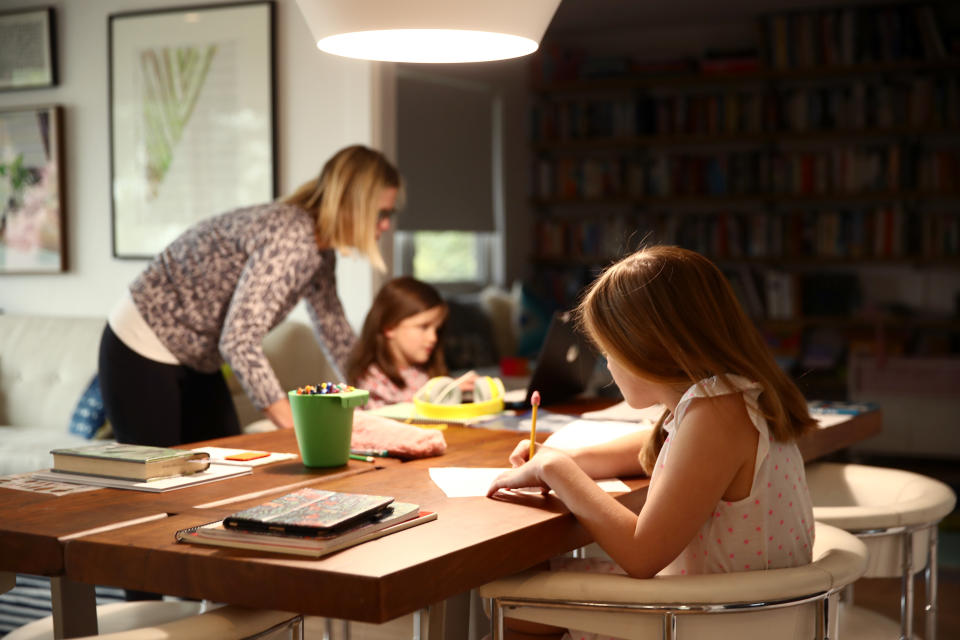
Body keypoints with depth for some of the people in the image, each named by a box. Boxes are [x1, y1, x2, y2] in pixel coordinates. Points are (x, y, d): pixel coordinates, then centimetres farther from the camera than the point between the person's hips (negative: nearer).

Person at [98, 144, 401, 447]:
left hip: (195, 362, 9)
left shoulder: (320, 251, 0)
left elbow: (333, 328, 15)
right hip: (142, 354, -9)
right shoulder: (289, 236, -30)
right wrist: (294, 425, -33)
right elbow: (238, 340, -36)